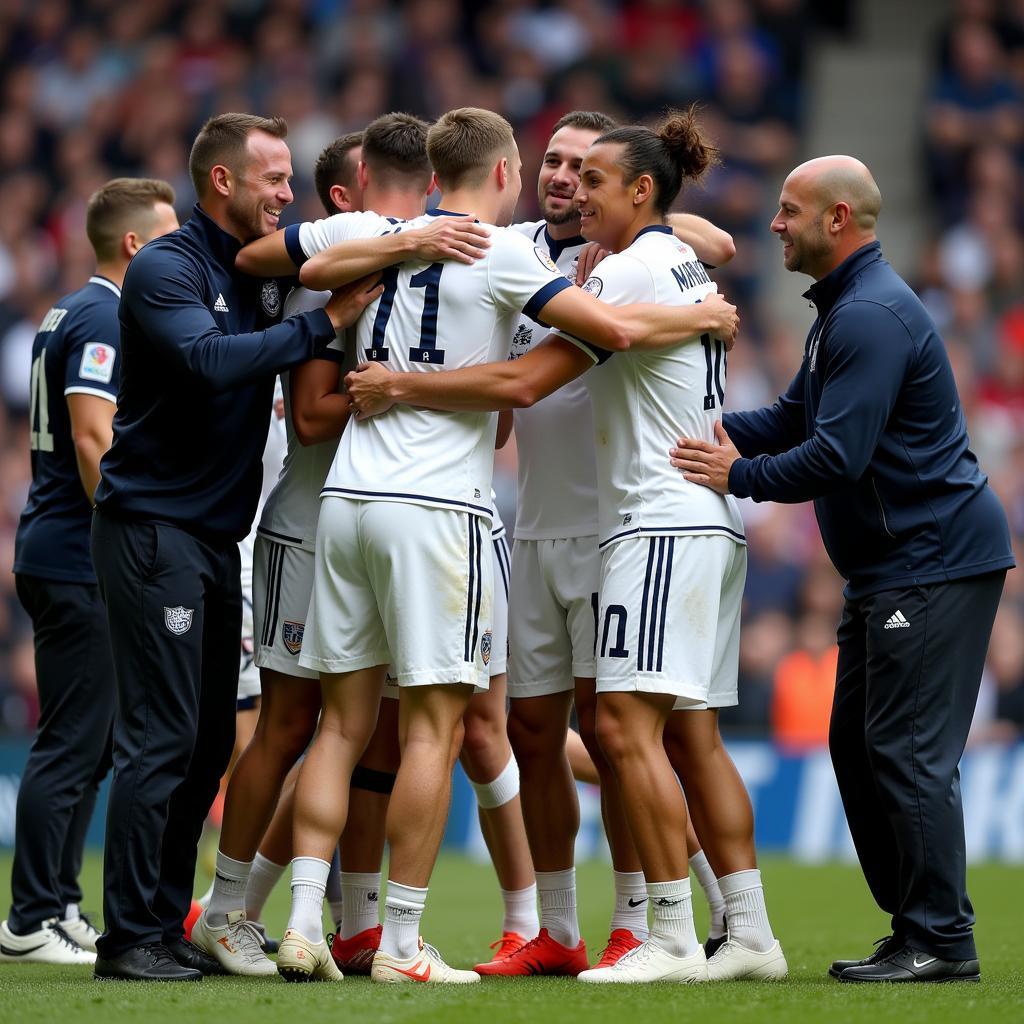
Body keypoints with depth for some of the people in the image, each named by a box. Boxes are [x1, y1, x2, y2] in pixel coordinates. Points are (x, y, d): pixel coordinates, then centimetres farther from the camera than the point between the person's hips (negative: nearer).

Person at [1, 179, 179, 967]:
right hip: (81, 564, -10)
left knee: (87, 745, 13)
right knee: (73, 744, -8)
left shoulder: (71, 314, 18)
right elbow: (93, 441, -21)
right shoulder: (105, 318, -13)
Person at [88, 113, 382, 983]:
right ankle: (129, 936, -7)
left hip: (217, 536, 8)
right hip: (152, 527, -8)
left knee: (210, 740, 8)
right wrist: (323, 323, -23)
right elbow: (209, 359, -26)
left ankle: (168, 926, 14)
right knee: (162, 738, -10)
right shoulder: (166, 268, -10)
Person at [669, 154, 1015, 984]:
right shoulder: (842, 310, 18)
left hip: (932, 563, -11)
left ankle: (940, 940, -8)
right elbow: (793, 421, 21)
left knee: (907, 750, -11)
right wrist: (706, 429, 11)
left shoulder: (875, 316, -18)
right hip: (889, 566, 11)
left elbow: (837, 455, -24)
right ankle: (916, 925, 16)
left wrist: (738, 475, -15)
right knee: (857, 742, 12)